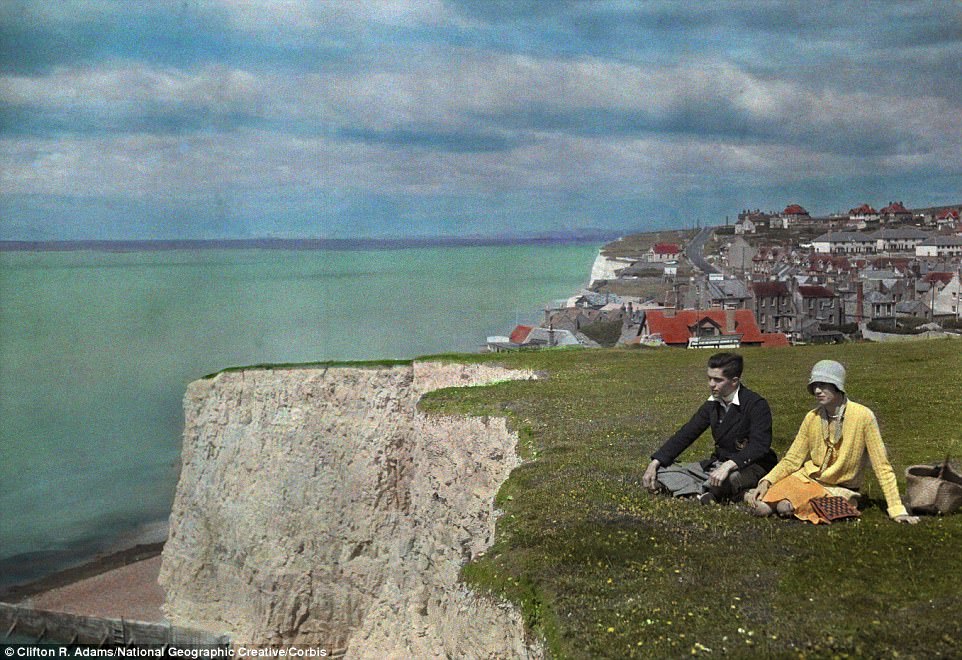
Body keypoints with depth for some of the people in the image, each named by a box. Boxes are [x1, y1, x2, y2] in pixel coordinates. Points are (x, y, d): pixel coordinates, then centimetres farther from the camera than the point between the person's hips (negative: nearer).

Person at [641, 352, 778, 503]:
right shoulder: (712, 405, 7)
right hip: (718, 463, 7)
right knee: (661, 471, -7)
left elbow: (759, 446, -26)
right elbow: (685, 435, 6)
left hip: (749, 467, -7)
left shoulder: (756, 405, -14)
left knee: (729, 478, -44)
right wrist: (654, 463, -4)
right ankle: (702, 494, -29)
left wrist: (728, 466, -40)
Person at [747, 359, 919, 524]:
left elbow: (882, 467, -11)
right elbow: (792, 460, 3)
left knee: (785, 507, -30)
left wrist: (897, 510, -14)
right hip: (807, 479, 4)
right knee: (762, 508, -23)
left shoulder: (863, 416, -14)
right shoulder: (812, 418, -1)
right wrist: (766, 482, -14)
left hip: (839, 488, -4)